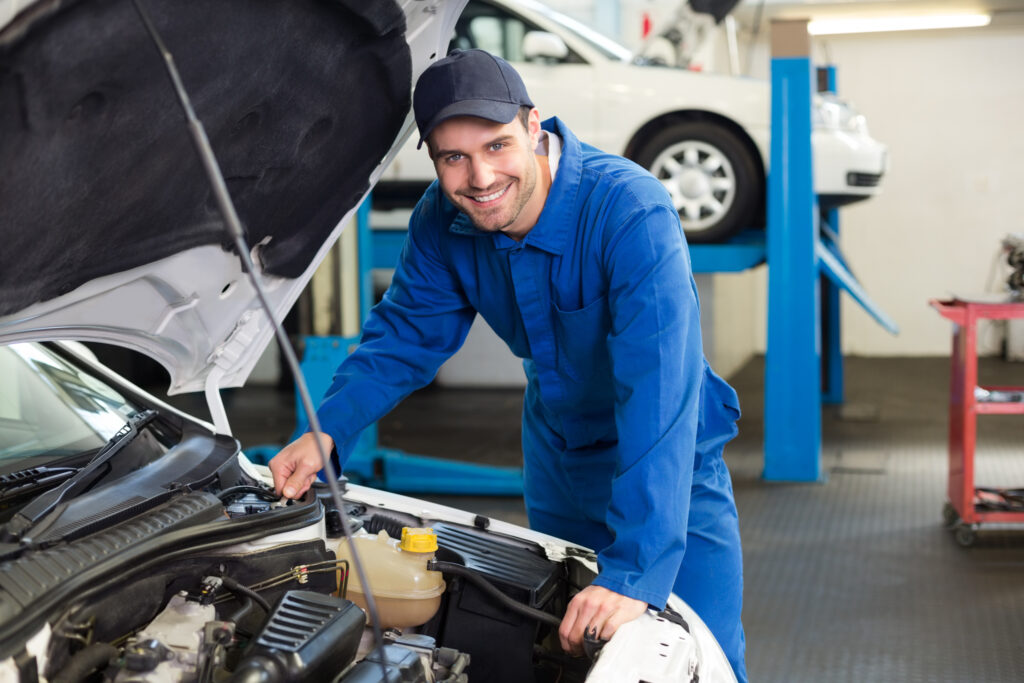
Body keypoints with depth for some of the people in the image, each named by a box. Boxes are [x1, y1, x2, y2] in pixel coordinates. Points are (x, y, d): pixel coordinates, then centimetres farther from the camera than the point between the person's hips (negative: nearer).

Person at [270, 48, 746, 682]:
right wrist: (329, 429, -19)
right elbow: (405, 334, 0)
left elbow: (660, 394, -42)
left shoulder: (633, 213, -35)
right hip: (557, 453, 6)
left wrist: (634, 573, -48)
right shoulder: (445, 221, -14)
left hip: (670, 465, -5)